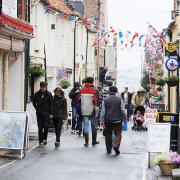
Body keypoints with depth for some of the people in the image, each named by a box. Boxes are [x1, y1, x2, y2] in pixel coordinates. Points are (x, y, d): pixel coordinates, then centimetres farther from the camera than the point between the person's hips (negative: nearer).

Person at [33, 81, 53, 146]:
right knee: (40, 128, 3)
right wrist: (37, 109, 0)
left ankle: (44, 138, 16)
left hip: (46, 113, -1)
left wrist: (51, 113, -4)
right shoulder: (37, 94, 2)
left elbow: (51, 104, -1)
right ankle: (40, 141, 11)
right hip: (39, 113, 1)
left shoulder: (49, 94, -2)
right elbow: (34, 103, 13)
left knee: (46, 127, -7)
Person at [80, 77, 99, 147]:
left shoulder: (82, 90, 3)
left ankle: (86, 142, -1)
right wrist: (96, 110, -5)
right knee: (94, 126, 12)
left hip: (84, 111, 2)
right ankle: (94, 141, 19)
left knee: (86, 126, 3)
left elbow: (79, 100, 7)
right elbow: (95, 101, -11)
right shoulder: (94, 90, -7)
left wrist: (80, 110, 16)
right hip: (92, 111, -2)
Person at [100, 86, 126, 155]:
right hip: (117, 120, -1)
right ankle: (116, 145, -21)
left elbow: (103, 111, -2)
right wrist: (124, 118, 10)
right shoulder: (119, 99, -4)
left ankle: (108, 149, 14)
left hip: (108, 120, 1)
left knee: (108, 135, 10)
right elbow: (122, 110, -2)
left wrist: (102, 121, 3)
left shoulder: (105, 100, -2)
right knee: (118, 134, 3)